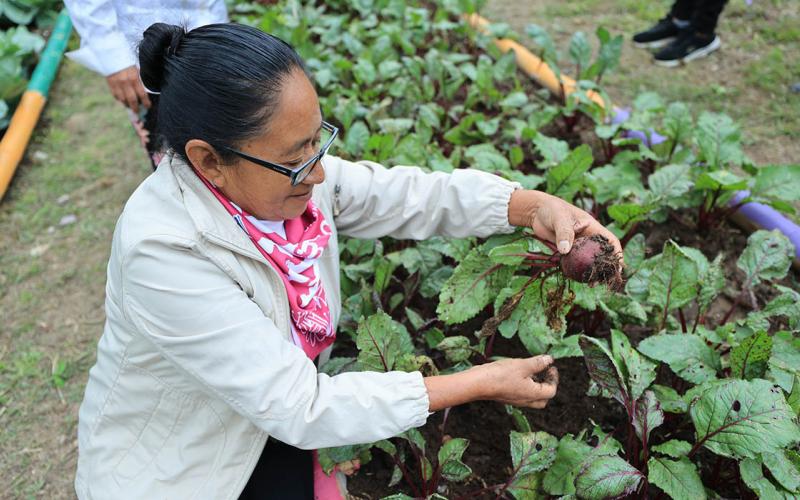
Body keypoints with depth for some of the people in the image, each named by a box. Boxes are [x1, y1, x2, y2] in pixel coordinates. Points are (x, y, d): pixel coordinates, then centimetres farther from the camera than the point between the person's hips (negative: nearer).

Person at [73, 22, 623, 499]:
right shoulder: (162, 252, -33)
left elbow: (410, 193, -7)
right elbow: (298, 408, -31)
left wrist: (534, 206, -24)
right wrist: (481, 383, -29)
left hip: (278, 422, 6)